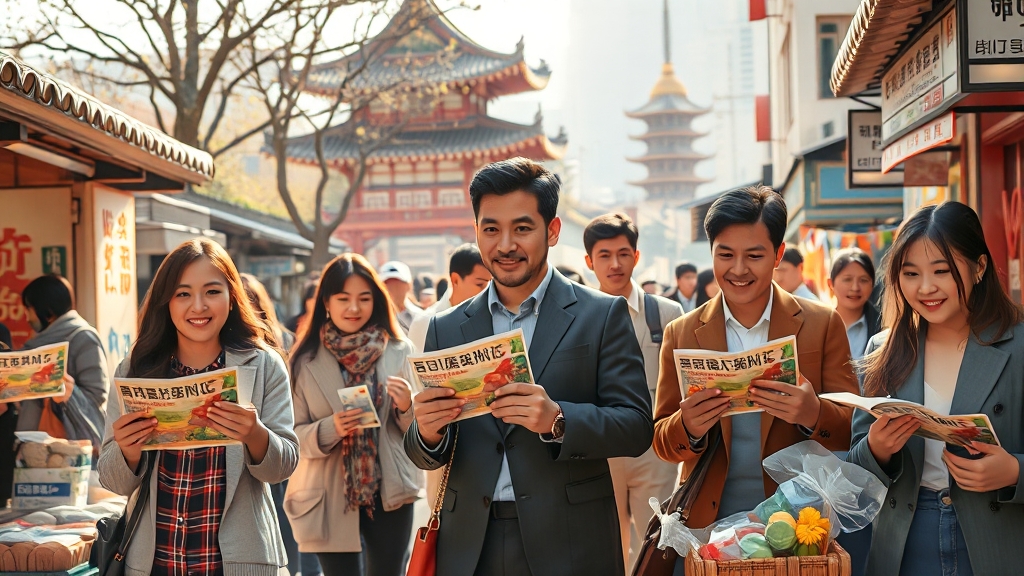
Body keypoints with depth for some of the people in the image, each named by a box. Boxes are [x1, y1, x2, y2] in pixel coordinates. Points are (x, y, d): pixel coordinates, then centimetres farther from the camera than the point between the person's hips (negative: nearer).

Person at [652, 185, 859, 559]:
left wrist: (813, 415, -25)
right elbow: (662, 442, 3)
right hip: (708, 524, 1)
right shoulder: (681, 334, 1)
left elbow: (852, 431, -4)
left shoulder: (823, 325, -2)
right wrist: (688, 427, -20)